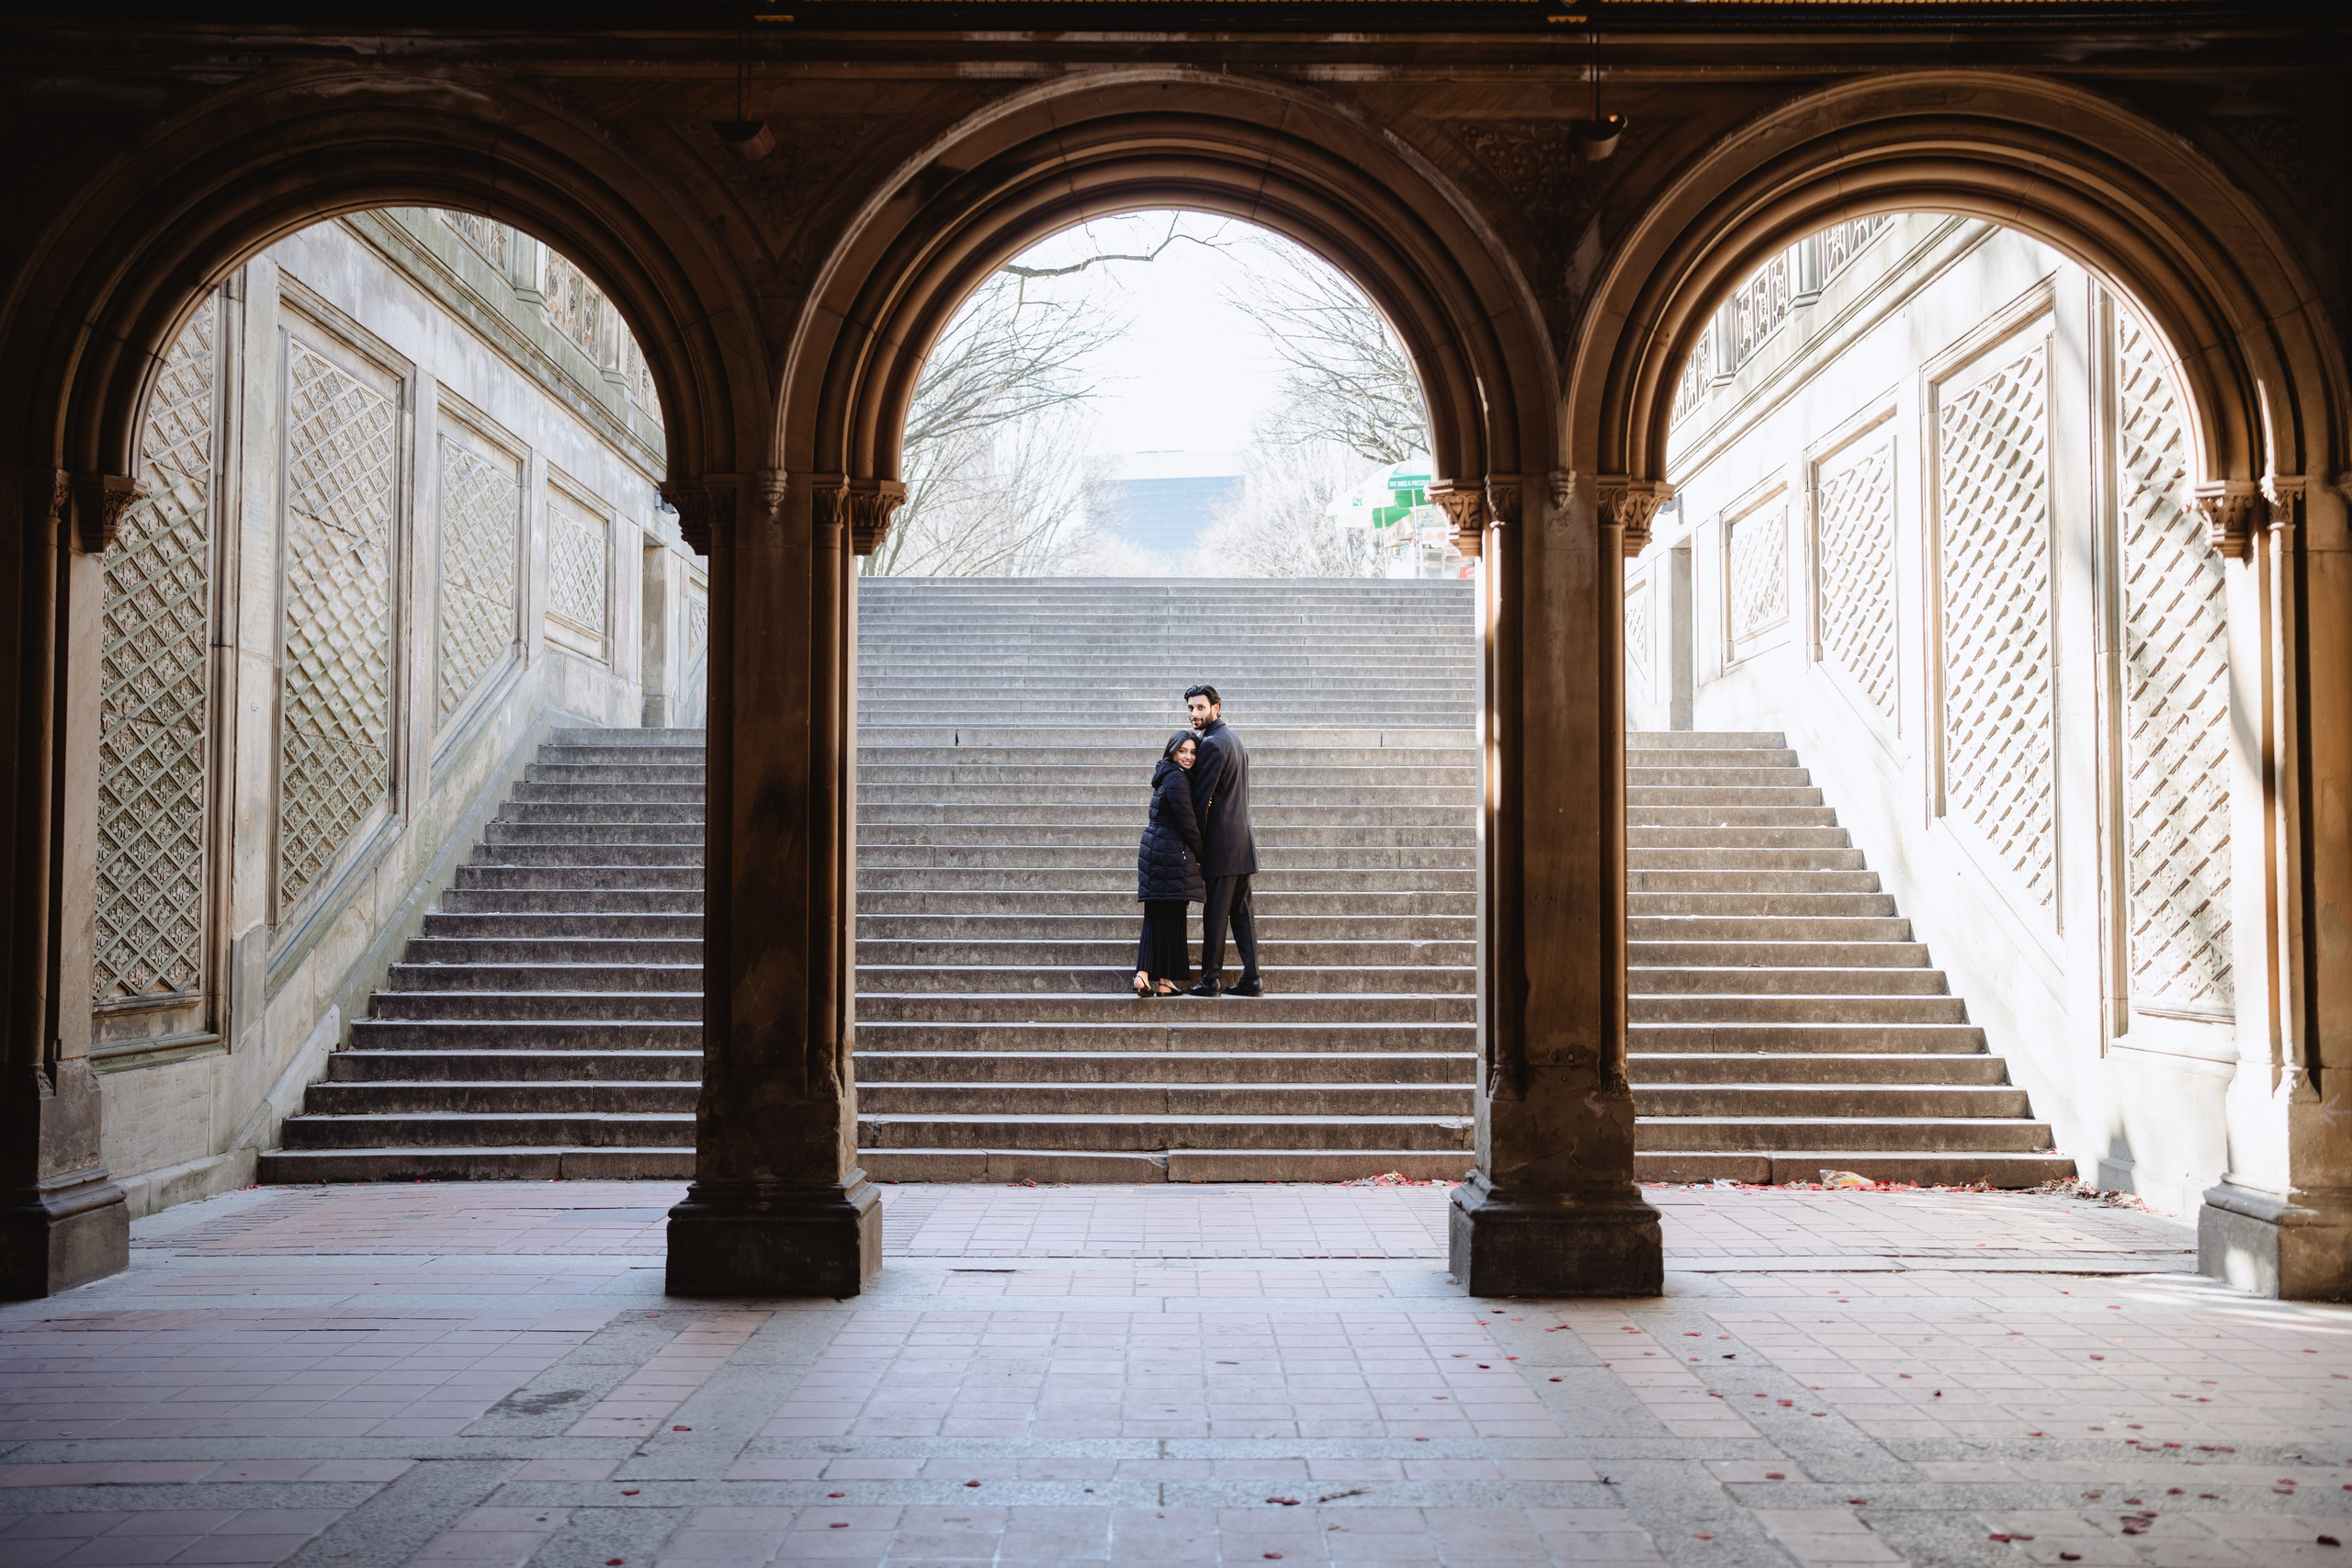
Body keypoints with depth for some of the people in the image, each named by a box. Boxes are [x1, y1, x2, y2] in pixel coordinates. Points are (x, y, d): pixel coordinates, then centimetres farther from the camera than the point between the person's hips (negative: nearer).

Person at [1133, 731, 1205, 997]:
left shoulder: (1166, 775, 17)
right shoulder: (1177, 778, -14)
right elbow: (1186, 820, -16)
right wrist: (1200, 854, -5)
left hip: (1155, 848, 9)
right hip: (1170, 852, -9)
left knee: (1156, 915, 8)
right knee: (1170, 915, -1)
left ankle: (1144, 972, 0)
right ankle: (1163, 979, 4)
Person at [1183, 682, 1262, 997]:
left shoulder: (1212, 743, -14)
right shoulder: (1234, 738, 17)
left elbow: (1202, 798, -15)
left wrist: (1196, 847, -10)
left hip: (1222, 841, -9)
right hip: (1242, 838, 9)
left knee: (1215, 913, -3)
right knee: (1241, 910, 9)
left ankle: (1211, 979, 1)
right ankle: (1251, 979, 9)